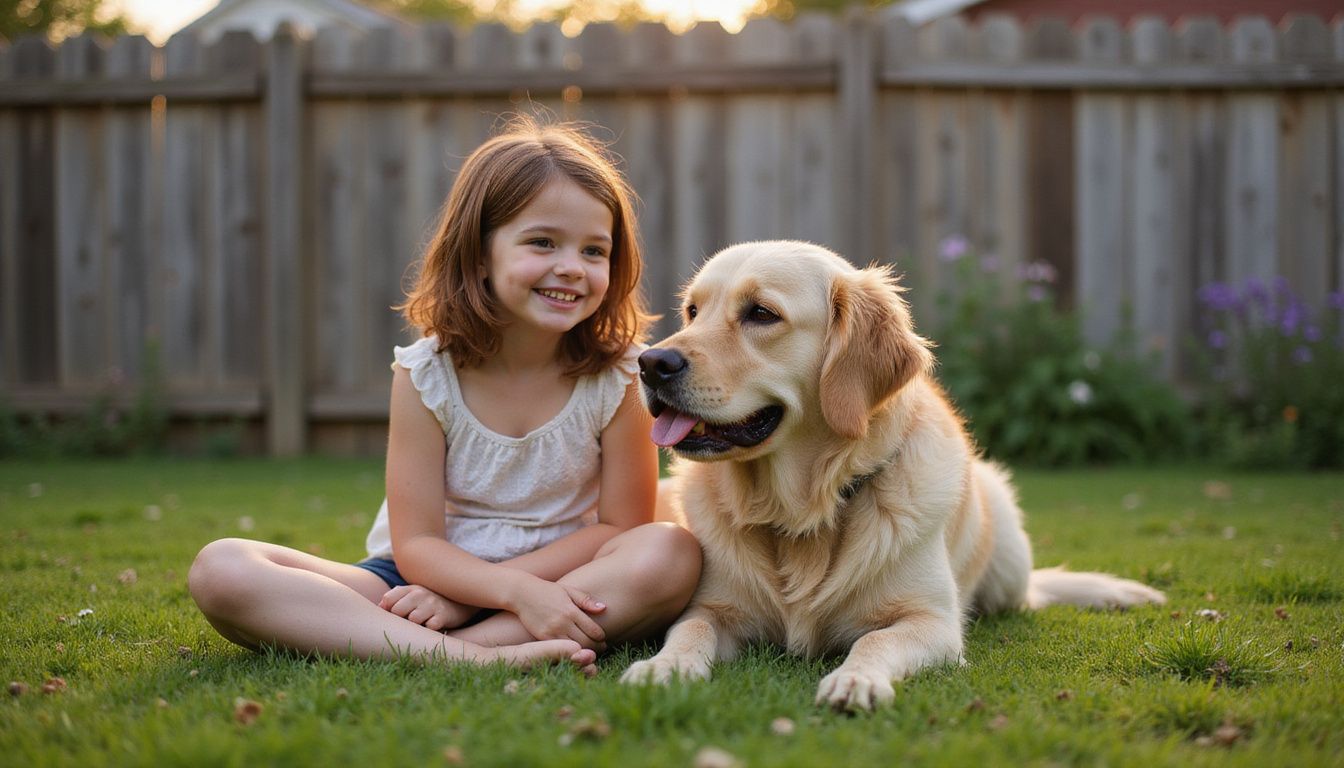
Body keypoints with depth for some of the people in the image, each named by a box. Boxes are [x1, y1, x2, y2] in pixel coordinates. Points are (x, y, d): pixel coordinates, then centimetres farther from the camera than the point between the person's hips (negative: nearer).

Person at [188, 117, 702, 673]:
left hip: (556, 584, 0)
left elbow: (620, 525, -7)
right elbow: (415, 544, -10)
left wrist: (466, 593, -15)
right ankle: (469, 657, -37)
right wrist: (517, 591, -30)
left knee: (671, 555, -32)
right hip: (433, 577, 1)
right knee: (220, 571, -23)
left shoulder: (620, 376, -8)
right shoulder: (425, 375, -9)